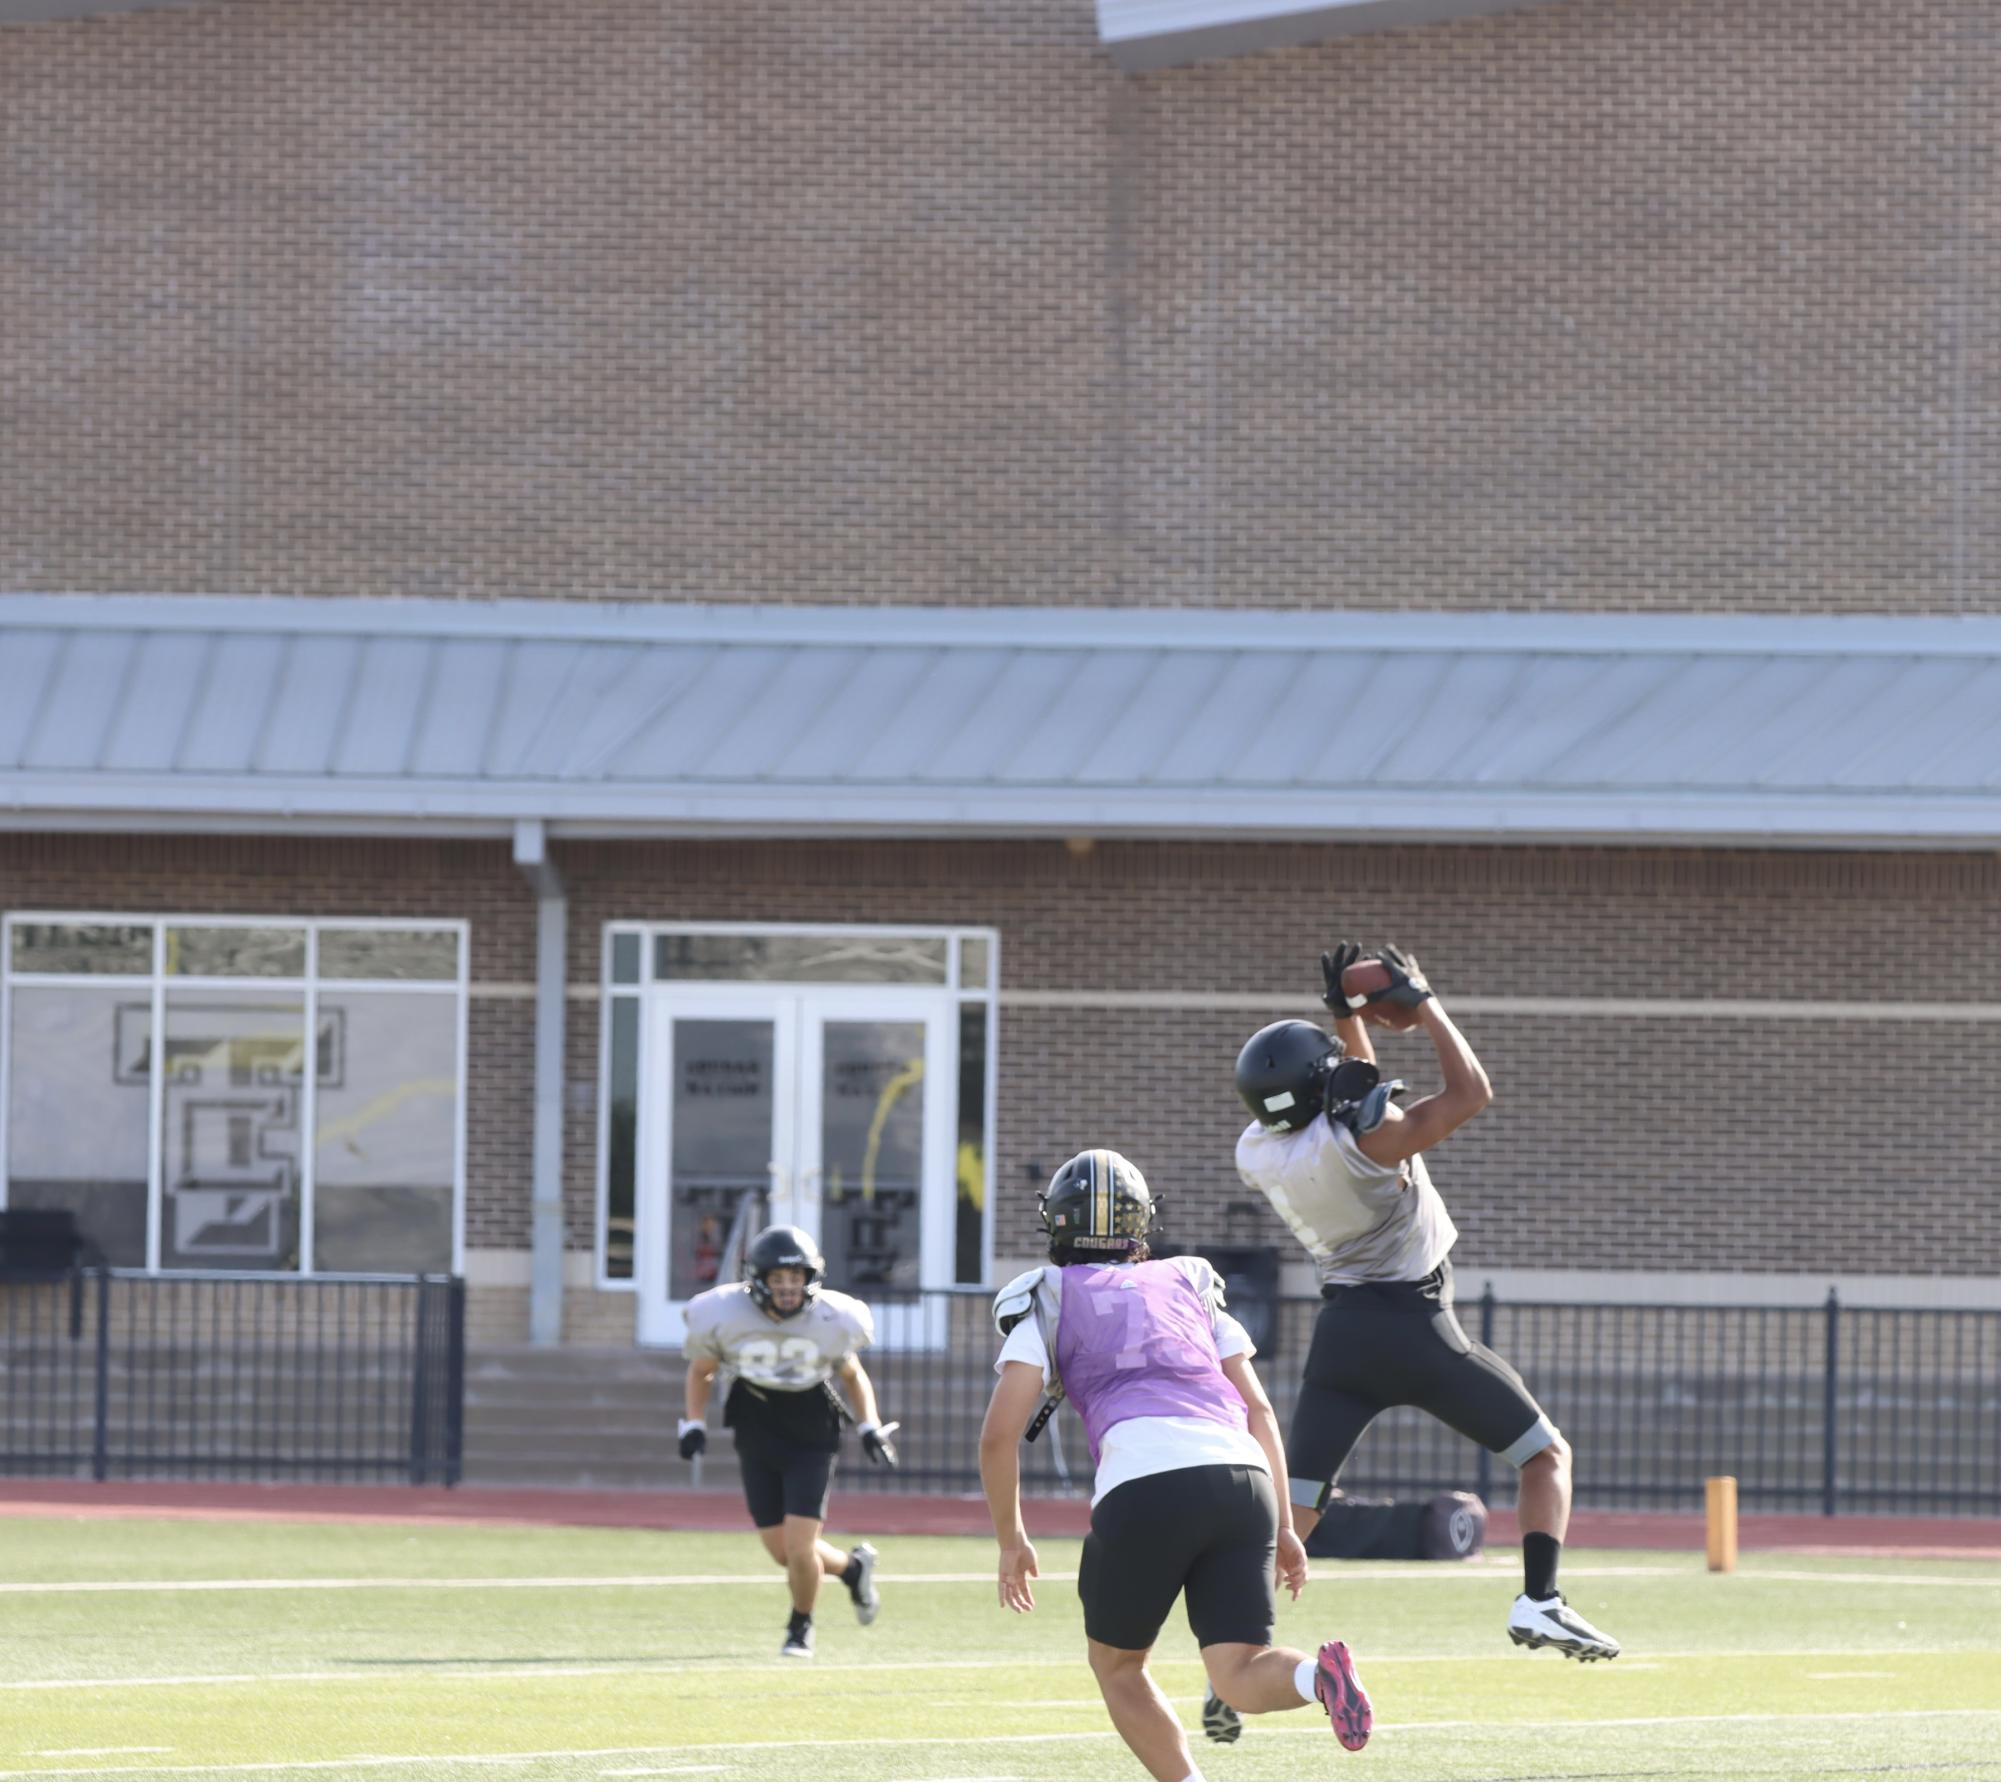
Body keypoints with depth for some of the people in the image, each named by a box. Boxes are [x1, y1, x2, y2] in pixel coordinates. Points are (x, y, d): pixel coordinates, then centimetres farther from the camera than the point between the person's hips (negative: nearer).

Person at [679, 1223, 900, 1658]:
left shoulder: (830, 1322, -14)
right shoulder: (725, 1317, -15)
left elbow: (852, 1375, 7)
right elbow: (701, 1371, 5)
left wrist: (870, 1427, -2)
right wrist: (694, 1423, -4)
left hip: (811, 1441, -2)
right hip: (757, 1438, 2)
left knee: (799, 1548, -11)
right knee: (782, 1552, 3)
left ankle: (801, 1626, 18)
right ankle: (853, 1567, 34)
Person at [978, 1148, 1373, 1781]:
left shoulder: (1050, 1300, 19)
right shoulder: (1189, 1285, 30)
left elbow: (1000, 1434, 8)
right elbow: (1259, 1411, 22)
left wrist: (1011, 1539, 20)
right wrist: (1283, 1528, 23)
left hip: (1145, 1486, -3)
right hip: (1242, 1475, 3)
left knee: (1117, 1666, 18)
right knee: (1241, 1679, 0)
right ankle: (1318, 1675, -33)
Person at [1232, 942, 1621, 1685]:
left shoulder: (1258, 1154, -1)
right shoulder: (1364, 1139, -21)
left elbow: (1353, 1099, 19)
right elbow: (1471, 1093, -13)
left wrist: (1347, 1013, 12)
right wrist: (1422, 1003, -5)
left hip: (1343, 1332, 5)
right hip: (1416, 1328, -5)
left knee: (1292, 1512, 4)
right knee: (1546, 1454, 10)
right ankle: (1539, 1601, -6)